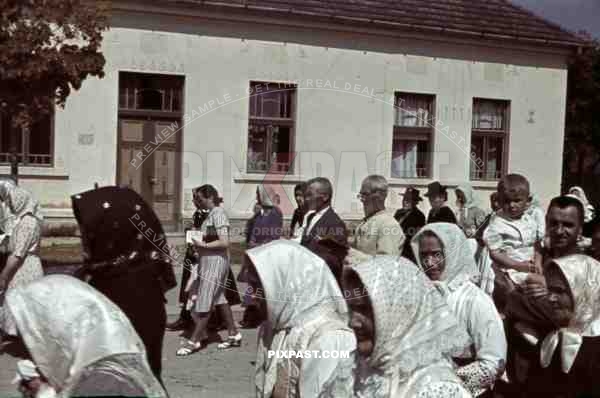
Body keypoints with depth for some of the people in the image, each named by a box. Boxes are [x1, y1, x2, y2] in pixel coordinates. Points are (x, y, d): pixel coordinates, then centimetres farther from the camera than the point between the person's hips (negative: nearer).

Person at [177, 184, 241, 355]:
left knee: (204, 301, -3)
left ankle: (194, 341, 3)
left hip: (215, 261, -10)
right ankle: (234, 334, 22)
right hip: (208, 260, 10)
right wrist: (200, 243, 7)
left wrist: (203, 245, -17)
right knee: (219, 298, 14)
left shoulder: (218, 213, -15)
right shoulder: (212, 213, 13)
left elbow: (224, 242, -22)